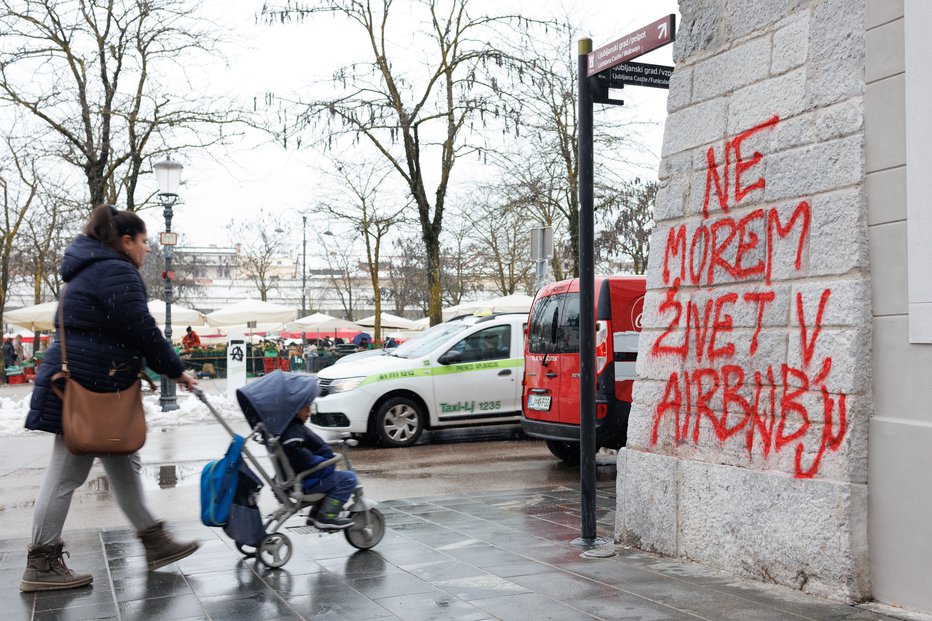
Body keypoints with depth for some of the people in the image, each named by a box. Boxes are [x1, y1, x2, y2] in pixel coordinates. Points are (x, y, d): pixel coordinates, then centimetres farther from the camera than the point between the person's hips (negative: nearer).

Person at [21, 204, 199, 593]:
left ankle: (154, 543, 21)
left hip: (87, 386, 11)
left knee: (123, 467, 14)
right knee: (66, 476, -3)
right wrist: (176, 370, -6)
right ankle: (41, 565, 5)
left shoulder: (91, 270, 20)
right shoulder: (116, 272, -14)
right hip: (89, 388, -11)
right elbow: (141, 331, -18)